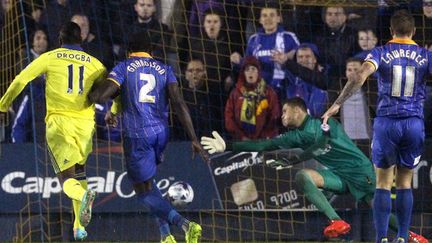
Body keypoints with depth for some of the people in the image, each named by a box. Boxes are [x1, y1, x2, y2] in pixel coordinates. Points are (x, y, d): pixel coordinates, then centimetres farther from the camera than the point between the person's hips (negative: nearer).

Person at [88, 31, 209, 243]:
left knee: (145, 191, 1)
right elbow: (178, 103, -2)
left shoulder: (124, 68, 1)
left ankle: (184, 224, -21)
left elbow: (98, 96, -11)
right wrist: (194, 140, -5)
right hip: (161, 133, 5)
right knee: (148, 182, 26)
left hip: (136, 136, -5)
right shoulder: (164, 70, 10)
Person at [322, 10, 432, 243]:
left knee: (383, 184, 6)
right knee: (405, 184, 11)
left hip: (386, 122, -1)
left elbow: (360, 76, -16)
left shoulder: (380, 53, 0)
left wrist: (337, 104, -14)